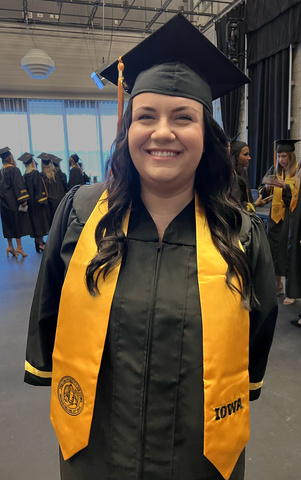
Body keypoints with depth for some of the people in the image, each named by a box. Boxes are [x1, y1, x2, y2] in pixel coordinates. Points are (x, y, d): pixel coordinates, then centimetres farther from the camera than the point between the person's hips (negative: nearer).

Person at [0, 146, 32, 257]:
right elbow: (18, 185, -17)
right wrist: (23, 200, -18)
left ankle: (10, 246, 16)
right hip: (13, 201, -7)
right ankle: (19, 247, -1)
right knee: (17, 223, -2)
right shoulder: (14, 170, -11)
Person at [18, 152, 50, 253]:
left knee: (35, 222, 13)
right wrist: (42, 199, -15)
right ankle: (40, 243, -4)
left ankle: (38, 241, 21)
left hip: (30, 203, 7)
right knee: (40, 220, -3)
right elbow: (39, 187, -17)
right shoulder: (35, 173, -12)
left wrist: (27, 200, 16)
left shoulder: (24, 176, 7)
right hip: (36, 201, -7)